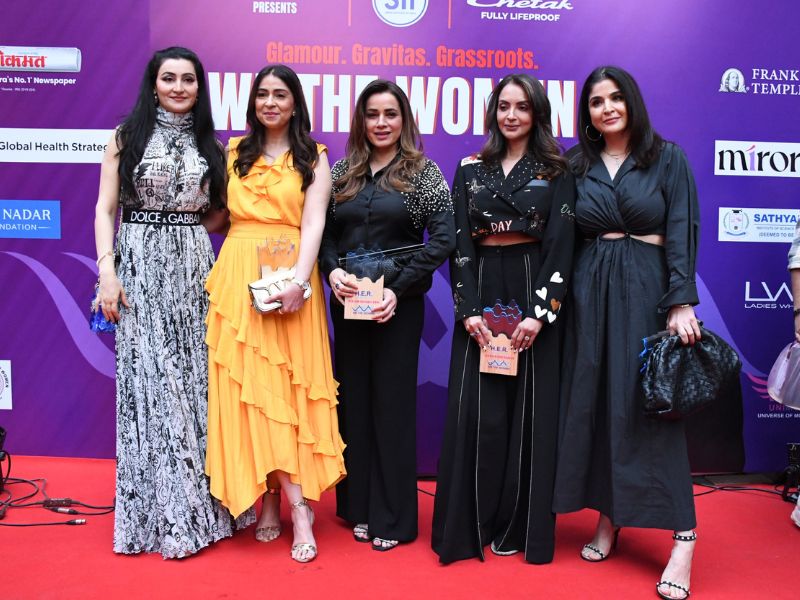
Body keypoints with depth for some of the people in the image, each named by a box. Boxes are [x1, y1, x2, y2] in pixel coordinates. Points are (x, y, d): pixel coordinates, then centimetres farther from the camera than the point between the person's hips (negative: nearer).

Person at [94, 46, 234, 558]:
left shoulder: (210, 144, 12)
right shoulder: (127, 136, 4)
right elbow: (105, 209, 0)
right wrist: (108, 271, -10)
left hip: (194, 266, 3)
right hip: (140, 266, -2)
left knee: (196, 381, 3)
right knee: (148, 381, 0)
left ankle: (197, 505, 17)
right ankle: (157, 510, 12)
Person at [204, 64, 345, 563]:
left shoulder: (313, 158, 6)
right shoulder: (235, 152, 15)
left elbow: (314, 222, -5)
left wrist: (299, 281, -19)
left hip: (290, 281, -2)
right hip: (237, 279, 3)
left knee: (288, 387, -5)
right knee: (245, 388, -1)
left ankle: (277, 499, 2)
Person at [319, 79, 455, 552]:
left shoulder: (424, 172, -2)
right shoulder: (342, 173, 9)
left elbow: (443, 239, -9)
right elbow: (322, 231, 8)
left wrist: (398, 288, -16)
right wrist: (332, 270, -13)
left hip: (399, 304, -4)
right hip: (348, 302, 4)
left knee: (393, 403, 2)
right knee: (353, 400, 9)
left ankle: (393, 517, 15)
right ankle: (359, 507, 24)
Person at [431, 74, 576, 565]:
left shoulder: (556, 172, 4)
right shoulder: (470, 170, 10)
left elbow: (561, 244, -4)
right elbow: (460, 243, 4)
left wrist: (539, 312, -14)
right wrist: (469, 309, -8)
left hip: (533, 293, -1)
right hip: (481, 293, 2)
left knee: (530, 410, 2)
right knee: (475, 411, 0)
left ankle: (520, 526, 16)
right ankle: (470, 525, 13)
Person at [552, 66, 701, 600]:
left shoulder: (668, 158, 3)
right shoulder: (577, 165, 11)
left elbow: (682, 233, -4)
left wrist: (681, 302, -14)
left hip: (647, 291, -3)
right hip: (590, 294, 4)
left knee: (651, 405, -6)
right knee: (593, 403, 4)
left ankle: (683, 537, 1)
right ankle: (608, 519, 18)